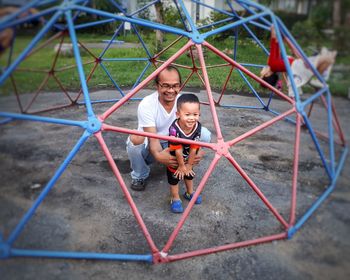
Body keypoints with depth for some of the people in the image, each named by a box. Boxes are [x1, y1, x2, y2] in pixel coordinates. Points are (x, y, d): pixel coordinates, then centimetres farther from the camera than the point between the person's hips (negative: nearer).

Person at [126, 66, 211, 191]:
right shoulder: (146, 104, -27)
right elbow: (153, 138, -33)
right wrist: (158, 155, -57)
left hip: (175, 146, 3)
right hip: (151, 149, -2)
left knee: (204, 134, -20)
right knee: (135, 139, -38)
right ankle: (139, 176, -6)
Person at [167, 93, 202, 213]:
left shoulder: (197, 126, -27)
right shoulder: (174, 129, -40)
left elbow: (194, 148, -19)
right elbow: (177, 151, -28)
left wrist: (189, 164, -11)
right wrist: (181, 165, -16)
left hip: (188, 158, 5)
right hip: (174, 158, -5)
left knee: (189, 173, 24)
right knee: (174, 176, 10)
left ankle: (190, 192, 50)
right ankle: (175, 198, 33)